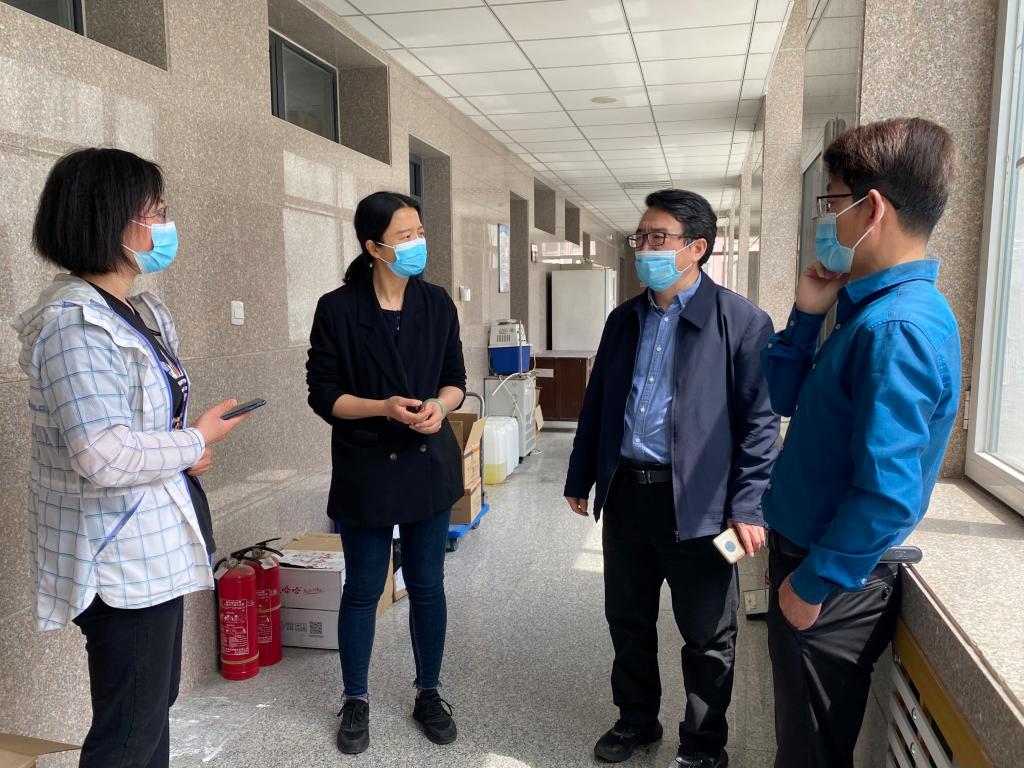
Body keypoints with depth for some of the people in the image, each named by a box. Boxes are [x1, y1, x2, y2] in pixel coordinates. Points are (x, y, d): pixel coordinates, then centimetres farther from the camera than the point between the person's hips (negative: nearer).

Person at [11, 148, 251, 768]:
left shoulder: (142, 312, 9)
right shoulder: (73, 322, -21)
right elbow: (105, 457, -29)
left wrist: (185, 453, 1)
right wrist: (196, 441, -14)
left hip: (153, 544, 9)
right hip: (121, 557, -9)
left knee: (155, 703, 22)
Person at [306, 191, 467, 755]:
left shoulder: (437, 303, 1)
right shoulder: (337, 309, -9)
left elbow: (456, 379, 7)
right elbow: (323, 395, -7)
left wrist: (439, 405, -15)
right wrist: (384, 407, -22)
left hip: (430, 465, 3)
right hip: (367, 470, -3)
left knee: (428, 587, 13)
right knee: (362, 591, 11)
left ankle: (429, 694, 33)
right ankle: (356, 702, 31)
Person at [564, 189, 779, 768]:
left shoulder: (742, 322, -8)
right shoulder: (624, 319, 9)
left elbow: (760, 421, -10)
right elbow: (597, 404, 13)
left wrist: (749, 507, -15)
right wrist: (581, 478, 14)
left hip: (696, 503, -5)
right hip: (625, 493, 5)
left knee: (708, 635, 12)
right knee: (628, 619, 19)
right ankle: (637, 720, 41)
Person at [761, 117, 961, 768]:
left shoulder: (899, 328, -26)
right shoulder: (870, 307, 5)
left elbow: (888, 493, -28)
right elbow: (784, 398, 11)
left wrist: (813, 584, -17)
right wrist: (807, 315, -3)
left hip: (833, 585, -9)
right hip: (806, 551, 9)